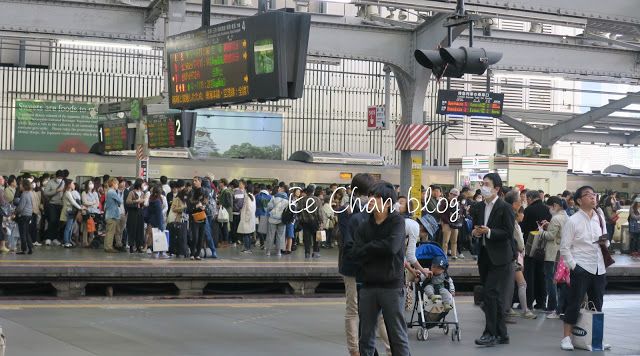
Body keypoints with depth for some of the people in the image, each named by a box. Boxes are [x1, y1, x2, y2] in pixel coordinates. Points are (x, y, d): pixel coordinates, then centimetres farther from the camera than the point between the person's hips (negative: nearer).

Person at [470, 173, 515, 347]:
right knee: (494, 296, 12)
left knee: (490, 293, -13)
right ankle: (501, 334, 19)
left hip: (500, 258, -7)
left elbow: (508, 233, -13)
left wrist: (489, 232, -22)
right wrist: (475, 232, -3)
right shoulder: (479, 207, 11)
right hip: (485, 257, 7)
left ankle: (490, 333, -8)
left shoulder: (505, 208, -9)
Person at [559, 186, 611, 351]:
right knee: (575, 303, -2)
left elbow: (605, 240, 21)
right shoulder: (573, 221, -6)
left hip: (599, 268, 6)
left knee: (597, 304, 11)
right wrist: (573, 265, -14)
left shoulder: (599, 217, 10)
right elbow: (564, 248, -6)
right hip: (581, 268, -6)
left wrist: (606, 243, -2)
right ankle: (567, 337, 5)